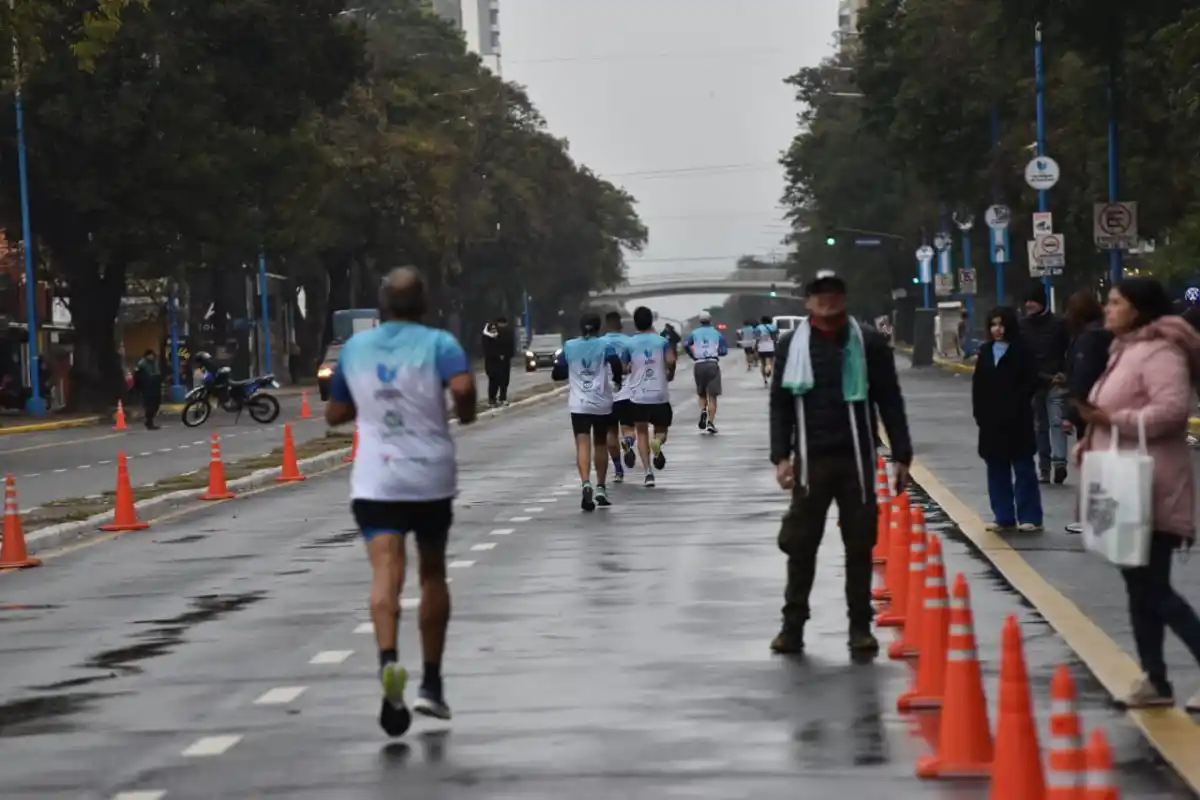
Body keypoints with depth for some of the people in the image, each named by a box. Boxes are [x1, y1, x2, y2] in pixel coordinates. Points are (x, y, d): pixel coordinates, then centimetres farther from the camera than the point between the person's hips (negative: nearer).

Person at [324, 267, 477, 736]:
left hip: (375, 481, 1)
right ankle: (431, 686, 21)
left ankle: (388, 659, -40)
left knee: (386, 572, -12)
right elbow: (463, 386, -22)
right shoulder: (437, 344, -3)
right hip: (431, 478, -1)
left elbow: (335, 415, 17)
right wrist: (466, 413, -2)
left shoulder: (354, 348, 8)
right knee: (433, 574, 16)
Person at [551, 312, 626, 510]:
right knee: (600, 444, 17)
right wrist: (617, 380, 1)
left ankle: (586, 484, -32)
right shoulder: (605, 345, -1)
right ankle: (600, 488, 23)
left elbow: (557, 374, 9)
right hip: (602, 403, 0)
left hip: (578, 404, 0)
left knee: (583, 444, -10)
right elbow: (617, 365, -19)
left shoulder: (569, 346, 5)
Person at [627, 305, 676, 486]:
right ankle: (658, 443, -23)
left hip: (638, 395, 0)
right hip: (660, 395, 0)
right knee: (661, 429, 15)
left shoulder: (630, 343, -1)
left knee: (642, 432, 10)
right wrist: (670, 374, 7)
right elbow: (671, 361, -14)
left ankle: (648, 472, -3)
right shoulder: (661, 341, -1)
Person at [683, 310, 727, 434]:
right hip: (713, 365, -1)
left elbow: (686, 345, -9)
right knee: (712, 396, 1)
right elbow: (724, 351, 0)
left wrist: (693, 356, 6)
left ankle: (703, 410, -11)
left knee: (701, 394, 18)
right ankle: (711, 423, -8)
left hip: (699, 365, 1)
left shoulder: (695, 333, 7)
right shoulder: (717, 333, 6)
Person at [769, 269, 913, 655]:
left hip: (857, 458, 0)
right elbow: (780, 403, 5)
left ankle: (860, 626, 12)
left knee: (860, 544, 4)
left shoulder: (869, 343, 2)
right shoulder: (792, 344, 4)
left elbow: (890, 402, 4)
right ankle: (793, 625, 12)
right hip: (811, 459, 0)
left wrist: (901, 455, 1)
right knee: (800, 544, 3)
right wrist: (781, 456, -4)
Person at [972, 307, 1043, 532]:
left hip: (1017, 420, -6)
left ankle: (1030, 518, 1)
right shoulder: (986, 352, 12)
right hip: (991, 421, 6)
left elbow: (1030, 384, -11)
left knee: (1024, 469, -1)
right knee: (997, 470, 8)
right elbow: (978, 385, 13)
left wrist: (1011, 409, -16)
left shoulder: (1022, 351, -6)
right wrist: (979, 412, 2)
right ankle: (1004, 517, 13)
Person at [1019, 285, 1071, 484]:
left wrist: (1064, 374, -9)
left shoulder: (1058, 324, -2)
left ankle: (1059, 461, -23)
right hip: (1031, 383, 4)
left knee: (1057, 422, -15)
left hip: (1055, 382, -4)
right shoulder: (1023, 325, 8)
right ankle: (1044, 468, 12)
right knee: (1039, 426, 8)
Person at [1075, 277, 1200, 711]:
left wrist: (1111, 419, -26)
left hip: (1152, 492, -11)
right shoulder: (1126, 350, 17)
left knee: (1153, 589, -11)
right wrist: (1093, 439, 8)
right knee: (1140, 587, 12)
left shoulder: (1159, 352, -15)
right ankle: (1155, 680, 17)